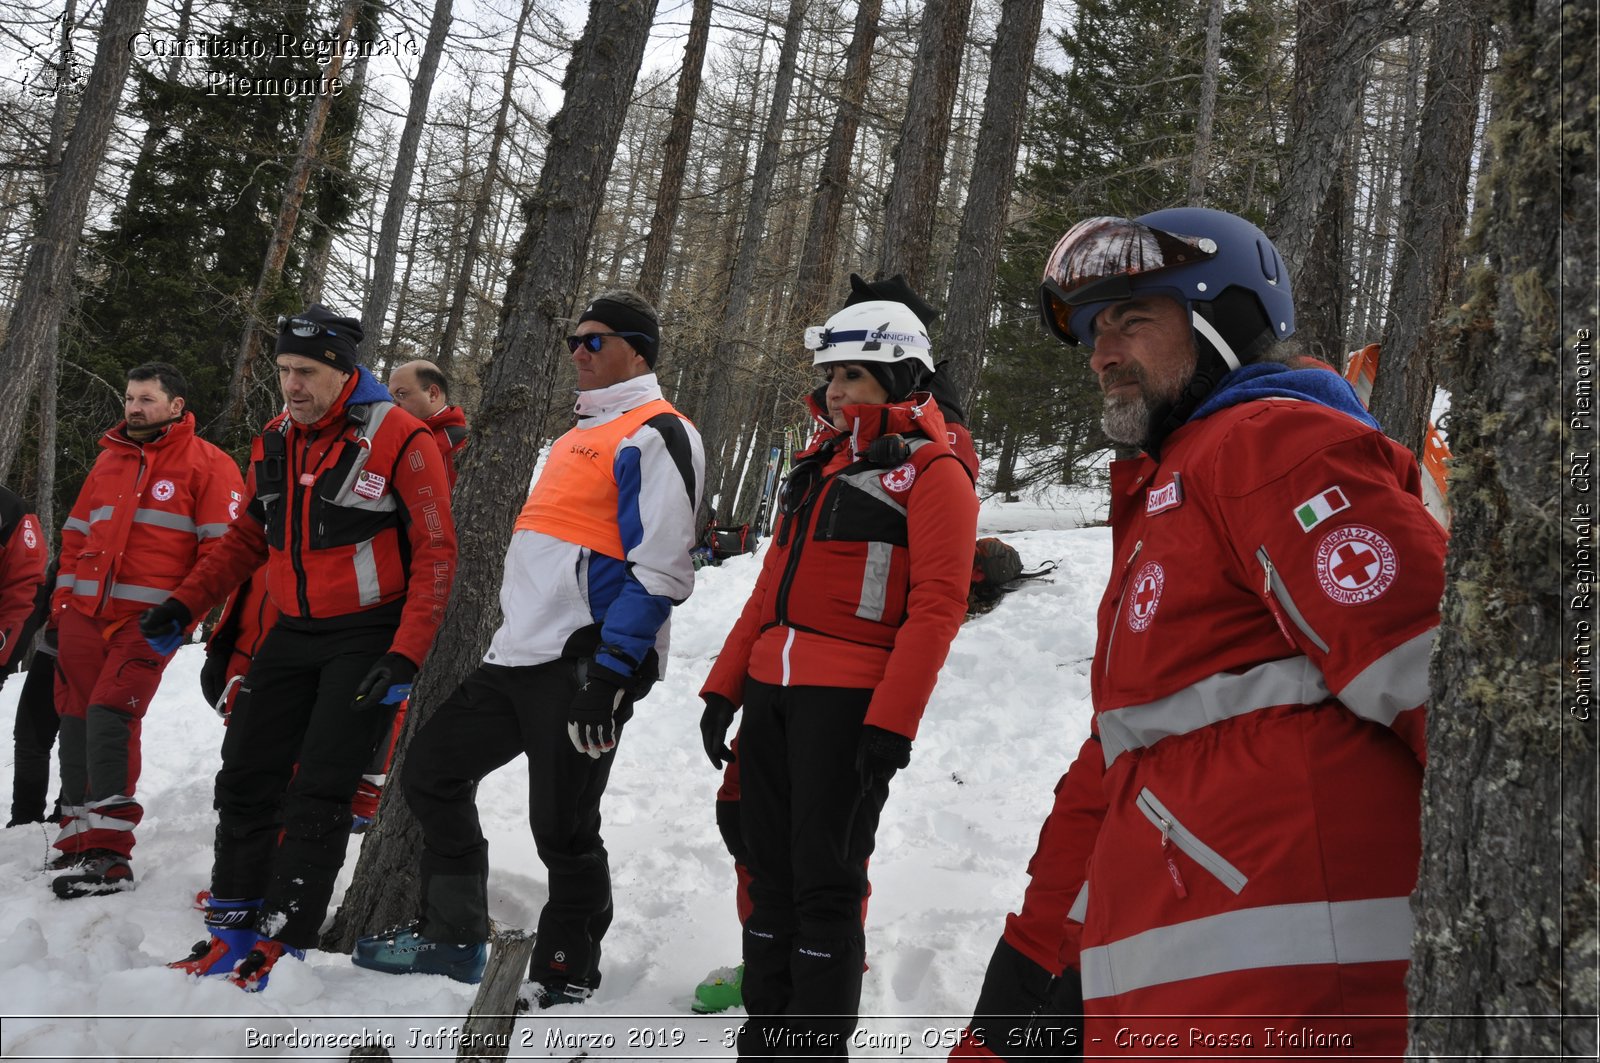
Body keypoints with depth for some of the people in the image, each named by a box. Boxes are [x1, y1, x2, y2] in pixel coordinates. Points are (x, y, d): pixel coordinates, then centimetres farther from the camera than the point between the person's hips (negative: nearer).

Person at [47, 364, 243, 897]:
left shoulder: (207, 465, -1)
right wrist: (62, 602, 15)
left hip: (148, 619, -6)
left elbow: (221, 549, -5)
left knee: (109, 716, -16)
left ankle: (108, 855, -12)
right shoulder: (109, 459, 18)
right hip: (85, 613, 6)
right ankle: (77, 840, 18)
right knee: (76, 721, 5)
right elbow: (76, 536, 23)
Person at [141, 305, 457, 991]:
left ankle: (282, 945, 1)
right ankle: (233, 928, 18)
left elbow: (435, 554, -14)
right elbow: (248, 539, 19)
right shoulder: (274, 445, 7)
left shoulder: (399, 440, -13)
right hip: (294, 635, 7)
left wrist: (405, 656, -20)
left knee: (319, 793, -8)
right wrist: (184, 603, 7)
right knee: (246, 775, 6)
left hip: (369, 638, -6)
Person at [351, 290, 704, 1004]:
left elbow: (660, 570, -19)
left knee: (563, 830, -3)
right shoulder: (583, 435, 22)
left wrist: (610, 673, -23)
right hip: (519, 655, 10)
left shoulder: (655, 435, -10)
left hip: (584, 666, -10)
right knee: (431, 770, 13)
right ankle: (451, 938, 24)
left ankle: (565, 983, 13)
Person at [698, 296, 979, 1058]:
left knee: (825, 879, -3)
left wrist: (893, 720, -20)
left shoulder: (931, 474, -4)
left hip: (850, 701, -7)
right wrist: (724, 686, 15)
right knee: (771, 869, 11)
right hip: (772, 693, 7)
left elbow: (936, 607, -13)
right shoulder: (819, 467, 19)